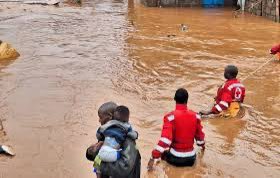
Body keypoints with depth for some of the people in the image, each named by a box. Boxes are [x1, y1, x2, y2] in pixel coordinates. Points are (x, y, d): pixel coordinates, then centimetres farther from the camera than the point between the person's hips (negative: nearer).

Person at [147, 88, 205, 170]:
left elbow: (165, 139, -25)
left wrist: (153, 157, -22)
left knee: (164, 153, 30)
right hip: (191, 158, 2)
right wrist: (202, 145, 32)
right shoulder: (195, 116, -4)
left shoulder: (170, 117, -17)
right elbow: (199, 134, 10)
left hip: (175, 158, -2)